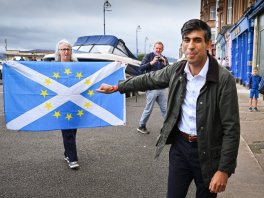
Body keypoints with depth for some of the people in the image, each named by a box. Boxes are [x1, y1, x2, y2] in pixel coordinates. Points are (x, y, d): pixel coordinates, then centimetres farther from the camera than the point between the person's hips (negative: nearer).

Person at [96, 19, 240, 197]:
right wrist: (117, 87, 20)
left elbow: (231, 128, -16)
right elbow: (148, 79, 14)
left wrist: (224, 170, -17)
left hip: (207, 151, -4)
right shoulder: (176, 70, -3)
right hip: (179, 145, 4)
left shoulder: (224, 79, -18)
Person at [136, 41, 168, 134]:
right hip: (151, 87, -4)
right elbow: (141, 68, -8)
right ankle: (141, 126, 19)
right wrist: (151, 63, -17)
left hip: (162, 88, 4)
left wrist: (165, 64, -10)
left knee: (165, 109, 8)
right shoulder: (148, 56, 0)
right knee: (148, 109, 2)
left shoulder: (164, 59, 12)